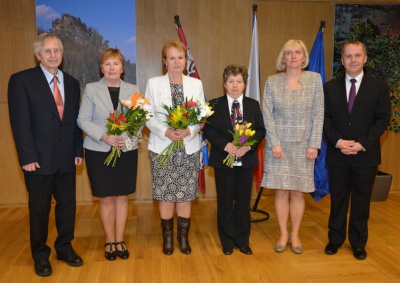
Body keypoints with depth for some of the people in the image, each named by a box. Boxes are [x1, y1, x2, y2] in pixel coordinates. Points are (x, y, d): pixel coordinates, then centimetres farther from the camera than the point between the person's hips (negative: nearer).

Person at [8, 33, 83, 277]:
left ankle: (65, 247, 30)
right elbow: (20, 122, -10)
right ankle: (40, 254, 27)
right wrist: (28, 157, -14)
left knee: (68, 204, 11)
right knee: (40, 208, 9)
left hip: (66, 158, 4)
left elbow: (76, 120, 11)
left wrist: (78, 150, 5)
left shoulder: (72, 83, 10)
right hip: (39, 157, -4)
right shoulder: (21, 80, -5)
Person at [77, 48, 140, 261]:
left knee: (122, 196, 6)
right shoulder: (91, 89, 2)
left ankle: (119, 240, 20)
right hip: (99, 151, -1)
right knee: (106, 198, 4)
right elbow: (83, 120, -2)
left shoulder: (133, 90, 6)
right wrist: (104, 136, -16)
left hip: (127, 150, 2)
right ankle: (110, 241, 21)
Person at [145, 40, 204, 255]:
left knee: (186, 194, 5)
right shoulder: (153, 84, 3)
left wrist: (189, 130, -16)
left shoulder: (196, 84, 7)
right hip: (162, 147, -1)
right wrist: (166, 132, -17)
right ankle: (167, 237, 21)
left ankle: (183, 237, 21)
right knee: (165, 194, 4)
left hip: (189, 148, 1)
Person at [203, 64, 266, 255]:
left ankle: (242, 241, 24)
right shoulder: (215, 104, 0)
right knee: (225, 202, 7)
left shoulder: (253, 105, 6)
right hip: (223, 160, -1)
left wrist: (248, 146, -16)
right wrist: (225, 145, -19)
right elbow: (208, 129, -5)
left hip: (246, 160, 2)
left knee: (243, 202, 9)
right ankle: (227, 241, 22)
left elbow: (260, 130, 2)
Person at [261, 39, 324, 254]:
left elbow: (318, 114, -1)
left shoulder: (314, 79, 1)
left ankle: (295, 235, 21)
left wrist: (314, 145, -6)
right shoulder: (272, 82, 1)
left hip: (303, 145, 0)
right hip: (278, 144, 0)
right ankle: (283, 234, 19)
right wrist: (274, 143, -9)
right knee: (281, 191, 4)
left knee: (298, 192, 5)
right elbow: (267, 114, -1)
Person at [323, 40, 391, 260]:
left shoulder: (379, 87, 1)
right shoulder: (330, 87, 5)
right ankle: (335, 239, 26)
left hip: (366, 155, -1)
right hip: (337, 154, 1)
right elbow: (325, 118, 1)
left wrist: (362, 144, -15)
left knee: (361, 201, 10)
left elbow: (383, 119, -4)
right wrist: (338, 141, -14)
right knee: (337, 199, 11)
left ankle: (358, 243, 25)